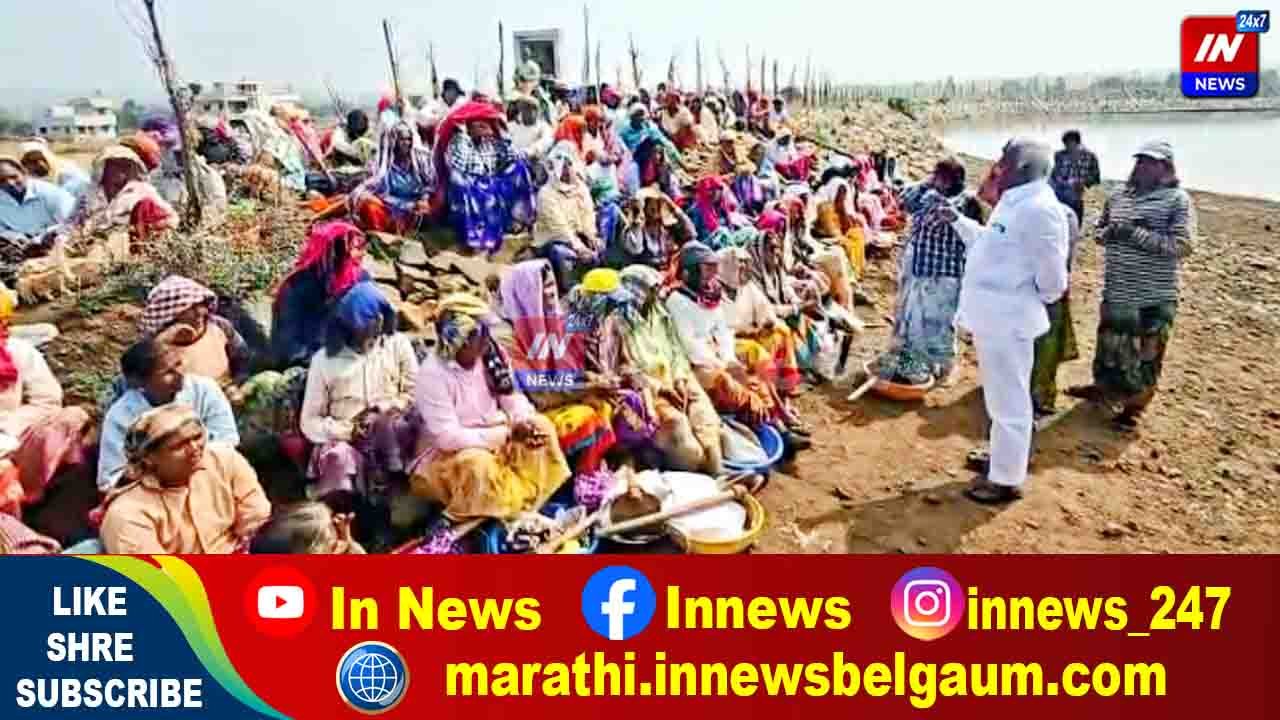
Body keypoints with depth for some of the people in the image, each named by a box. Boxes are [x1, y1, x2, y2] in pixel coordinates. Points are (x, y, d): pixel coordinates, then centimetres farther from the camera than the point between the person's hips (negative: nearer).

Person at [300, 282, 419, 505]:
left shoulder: (398, 344, 5)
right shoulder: (324, 359, 2)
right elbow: (310, 422, 4)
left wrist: (383, 410, -13)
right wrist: (346, 430, -14)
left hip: (394, 438, 1)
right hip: (345, 439, 0)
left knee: (385, 422, -34)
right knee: (338, 457, -35)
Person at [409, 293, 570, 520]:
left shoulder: (489, 356, -7)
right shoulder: (433, 374, -27)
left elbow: (512, 397, -1)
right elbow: (448, 437, -30)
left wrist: (524, 422, -25)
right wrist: (508, 433, -31)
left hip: (492, 439, 7)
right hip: (445, 453, -7)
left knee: (541, 426, -7)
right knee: (478, 463, -36)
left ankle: (532, 501, 1)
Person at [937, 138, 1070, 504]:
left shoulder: (1038, 208, -22)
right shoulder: (1014, 202, 11)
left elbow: (1052, 274, -21)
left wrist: (1037, 299, -3)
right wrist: (957, 220, 20)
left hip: (1007, 319, -10)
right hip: (993, 315, 10)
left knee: (1008, 400, 1)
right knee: (1001, 397, 23)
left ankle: (1006, 479, 13)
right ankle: (1002, 456, 40)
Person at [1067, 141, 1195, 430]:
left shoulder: (1177, 199, -10)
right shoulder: (1118, 196, 6)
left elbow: (1183, 245, -19)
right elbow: (1099, 231, 15)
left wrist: (1135, 234, -24)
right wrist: (1109, 232, -10)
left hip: (1155, 297, -5)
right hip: (1116, 291, 5)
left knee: (1147, 353, 7)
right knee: (1109, 344, 19)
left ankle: (1135, 404, 22)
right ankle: (1104, 388, 40)